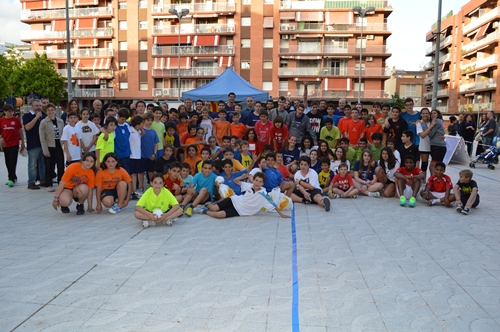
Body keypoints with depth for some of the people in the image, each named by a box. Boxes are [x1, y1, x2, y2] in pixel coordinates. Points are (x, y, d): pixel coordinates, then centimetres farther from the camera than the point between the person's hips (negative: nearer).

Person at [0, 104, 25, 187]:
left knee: (13, 162, -8)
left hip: (14, 144, -3)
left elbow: (20, 131, 6)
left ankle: (11, 179, -6)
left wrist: (22, 143, 6)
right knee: (8, 162, 10)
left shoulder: (16, 120, 0)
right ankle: (13, 177, 22)